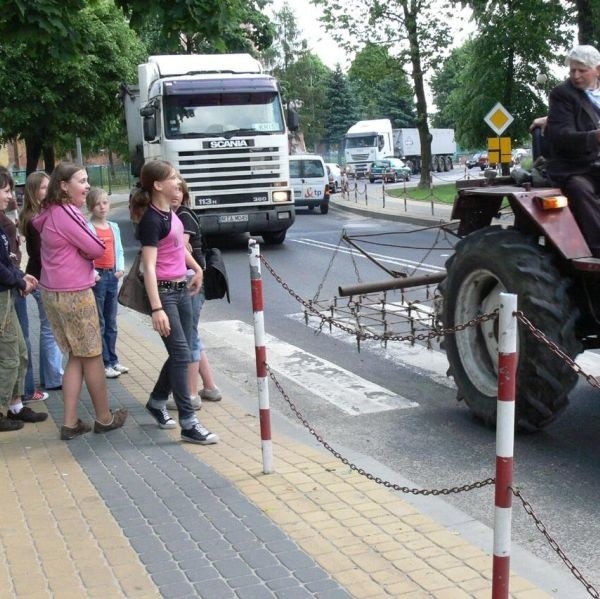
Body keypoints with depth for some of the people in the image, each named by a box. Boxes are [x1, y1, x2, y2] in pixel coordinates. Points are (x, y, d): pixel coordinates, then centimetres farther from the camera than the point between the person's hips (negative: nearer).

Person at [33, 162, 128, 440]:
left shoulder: (53, 213, 10)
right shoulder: (65, 214, -19)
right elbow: (96, 249, -14)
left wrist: (86, 270, 2)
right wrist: (84, 245, 5)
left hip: (54, 291, 9)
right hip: (73, 294, -9)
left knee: (76, 358, 14)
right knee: (92, 357, 6)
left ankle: (70, 423, 14)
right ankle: (104, 418, 19)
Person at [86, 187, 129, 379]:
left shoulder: (114, 227, 10)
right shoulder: (87, 228, -10)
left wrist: (120, 268, -2)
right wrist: (91, 273, -24)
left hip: (112, 276, 7)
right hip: (97, 277, -6)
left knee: (111, 322, 14)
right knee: (99, 323, 0)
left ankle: (113, 360, 23)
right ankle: (104, 364, 5)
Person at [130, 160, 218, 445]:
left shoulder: (169, 212, 7)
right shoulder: (151, 220, -19)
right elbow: (149, 267, -24)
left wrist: (197, 268, 31)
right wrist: (157, 309, -30)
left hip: (181, 288, 9)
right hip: (163, 291, -9)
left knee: (182, 352, 14)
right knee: (181, 354, -8)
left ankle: (157, 401, 33)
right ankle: (188, 423, -3)